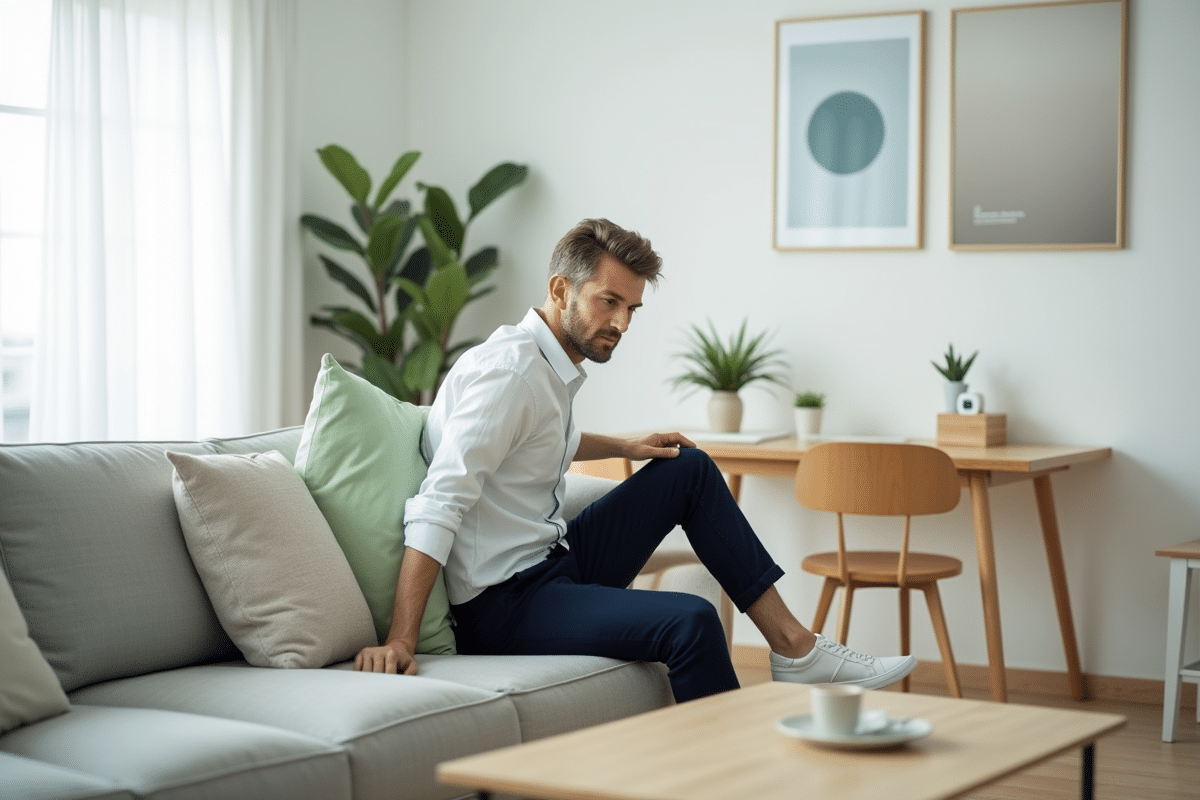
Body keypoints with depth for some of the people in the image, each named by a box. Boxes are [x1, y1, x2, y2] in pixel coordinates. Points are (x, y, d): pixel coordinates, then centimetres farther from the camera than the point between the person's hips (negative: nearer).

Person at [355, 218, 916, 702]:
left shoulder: (552, 366, 9)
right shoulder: (509, 372, -20)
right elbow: (438, 507, -28)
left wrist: (624, 447, 26)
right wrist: (399, 641, -36)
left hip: (554, 559, 10)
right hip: (502, 603, -10)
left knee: (689, 468, 13)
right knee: (691, 622, -29)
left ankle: (792, 647, 10)